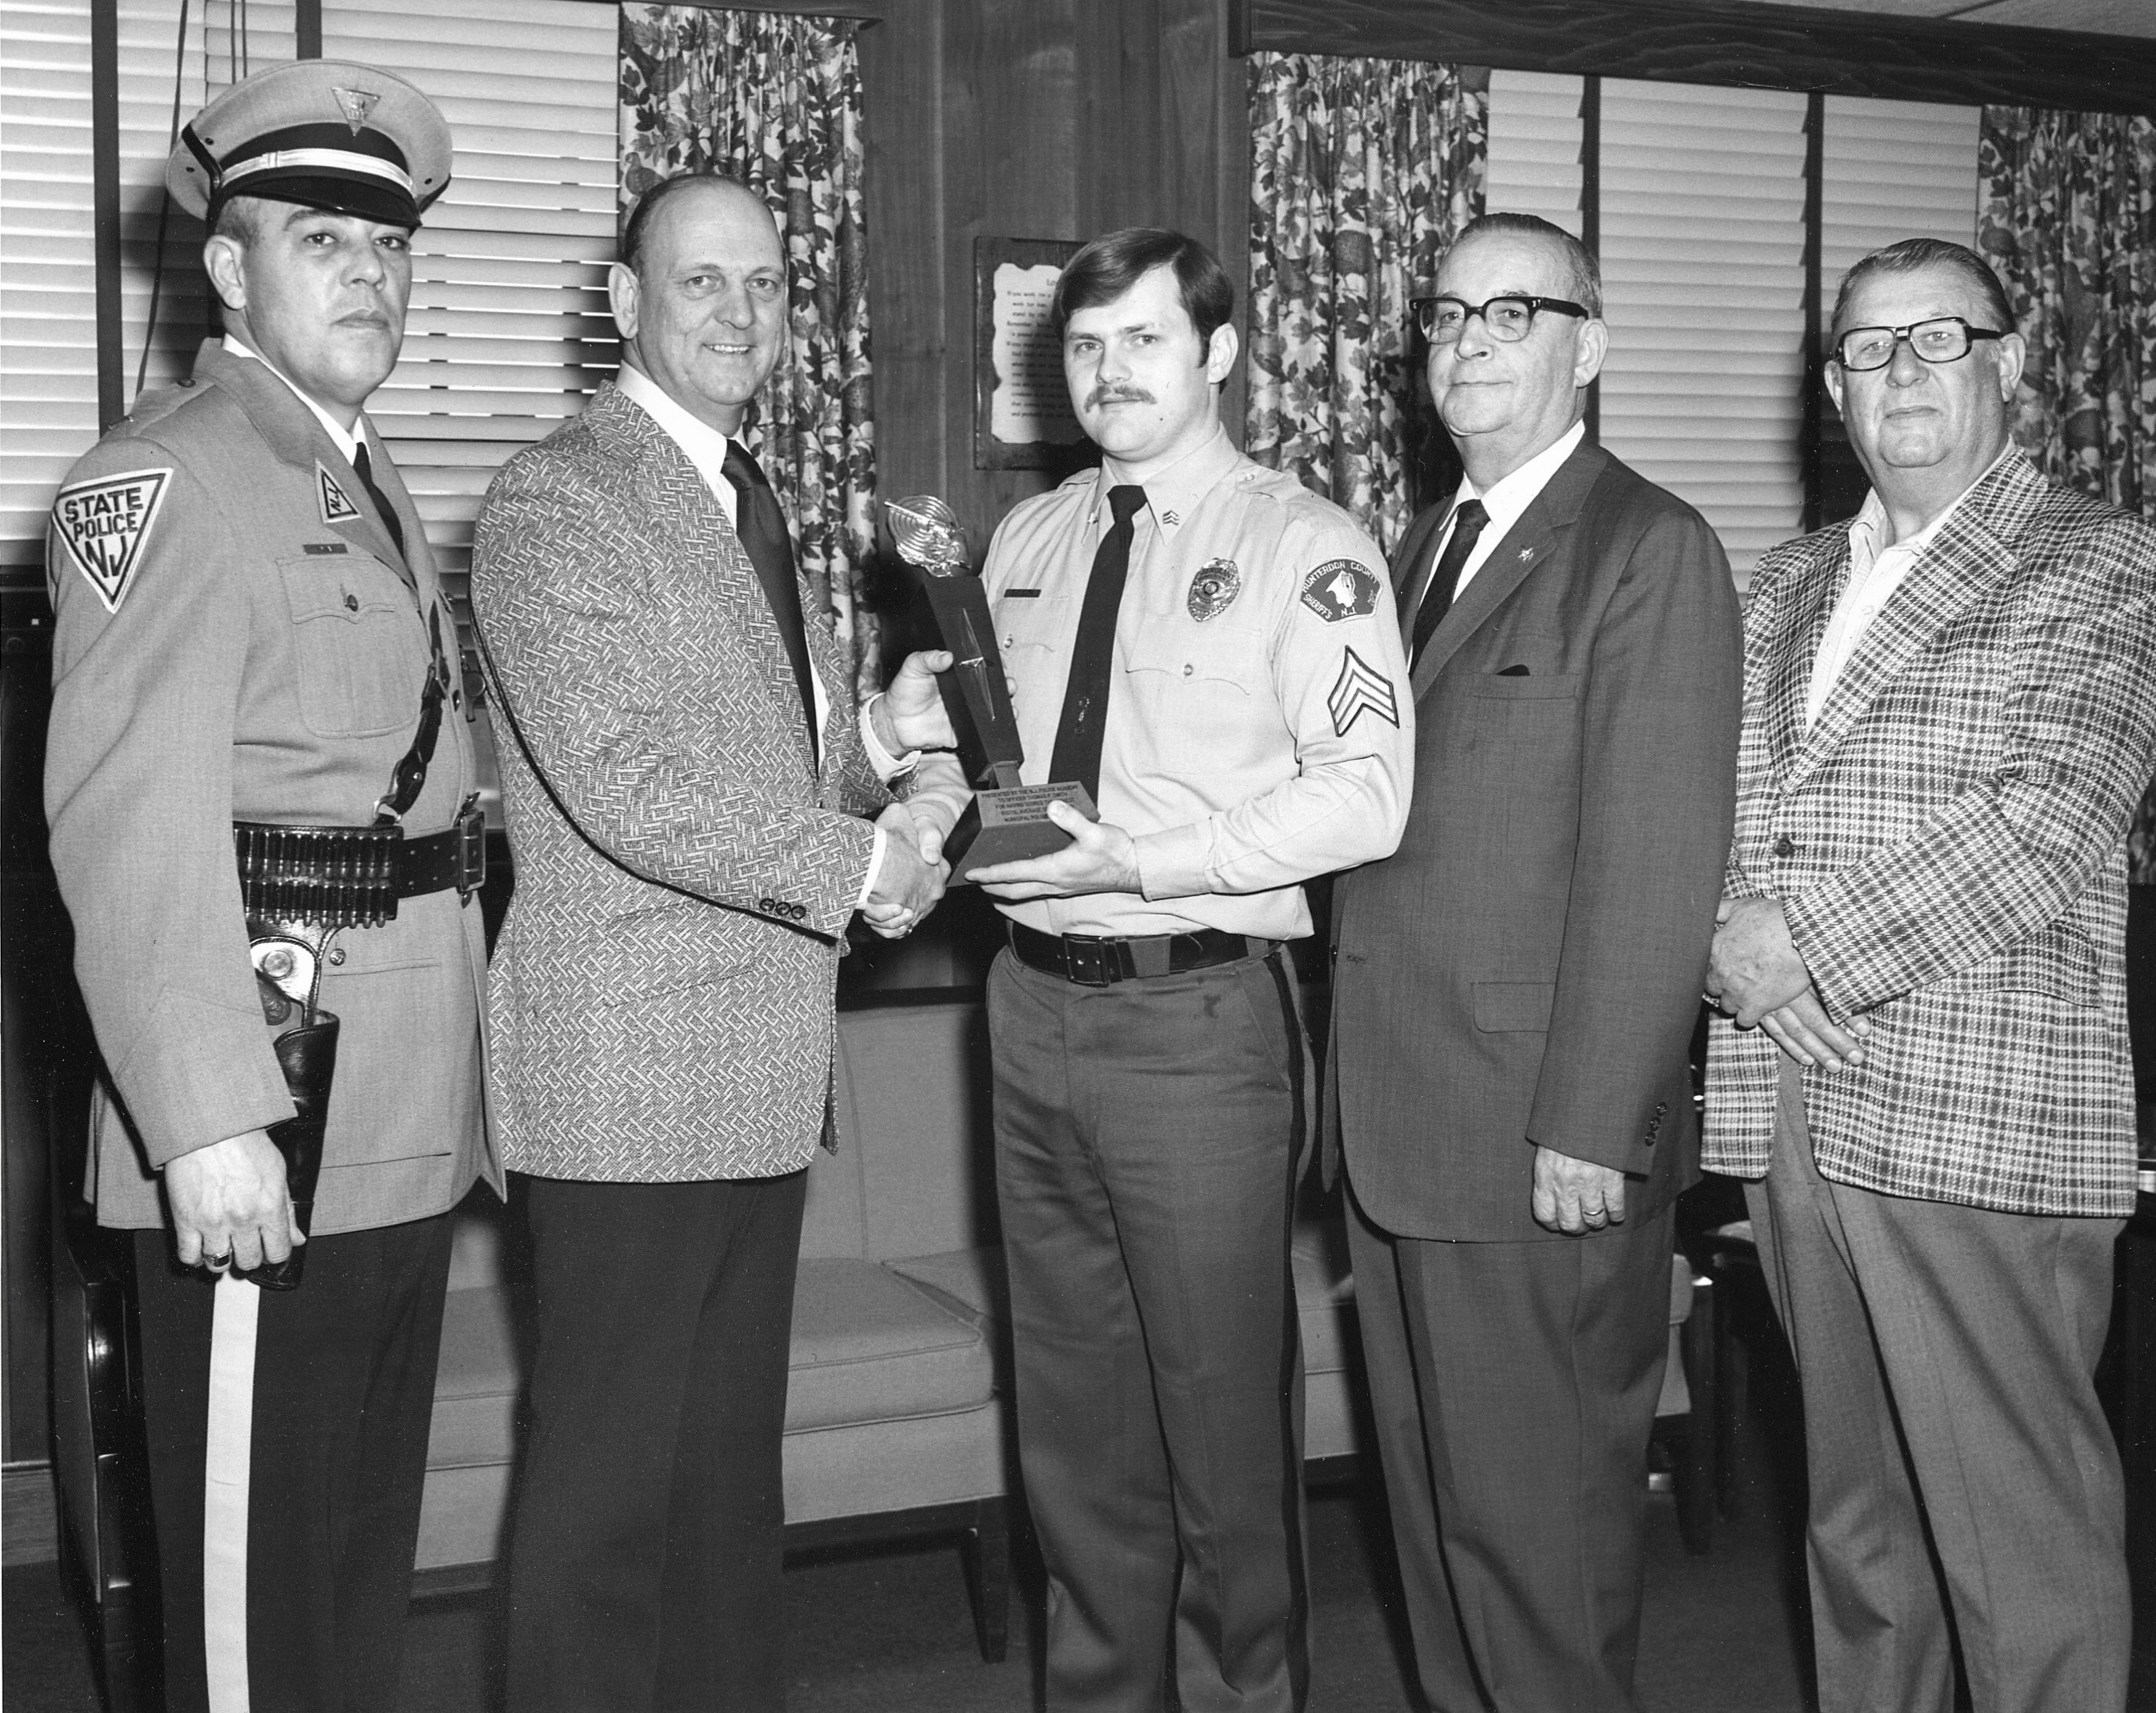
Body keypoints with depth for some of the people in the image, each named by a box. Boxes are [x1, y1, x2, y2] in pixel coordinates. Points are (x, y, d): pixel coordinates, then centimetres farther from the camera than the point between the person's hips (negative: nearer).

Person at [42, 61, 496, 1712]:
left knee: (370, 1542, 19)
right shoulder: (164, 477, -11)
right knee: (256, 1567, 1)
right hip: (264, 1130, -9)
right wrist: (209, 1122, -26)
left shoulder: (372, 488, 17)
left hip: (404, 1122, 9)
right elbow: (128, 823, -20)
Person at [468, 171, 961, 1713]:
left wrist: (883, 746, 1)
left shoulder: (751, 504, 18)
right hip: (630, 1075, -9)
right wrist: (860, 863, -14)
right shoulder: (553, 504, -11)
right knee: (610, 1471, 1)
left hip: (762, 1065, 9)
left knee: (734, 1455, 17)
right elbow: (624, 784, -21)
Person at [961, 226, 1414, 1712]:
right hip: (1037, 1001, 6)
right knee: (1072, 1403, 16)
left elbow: (1366, 790, -16)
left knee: (1221, 1406, 3)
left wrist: (1139, 861, -22)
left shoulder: (1304, 547, -6)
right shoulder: (1028, 540, 13)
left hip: (1198, 1015, -6)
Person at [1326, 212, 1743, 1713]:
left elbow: (1659, 867, -15)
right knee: (1436, 1497, 17)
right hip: (1399, 1129, 8)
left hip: (1543, 1147, -8)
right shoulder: (1426, 544, 16)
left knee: (1540, 1518, 3)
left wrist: (1592, 1126, -18)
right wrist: (1347, 1078, 8)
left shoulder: (1651, 552, -9)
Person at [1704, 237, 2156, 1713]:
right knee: (1856, 1519, 15)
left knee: (2023, 1536, -4)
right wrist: (1739, 949, -6)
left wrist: (1807, 946, -13)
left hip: (1982, 1111, -5)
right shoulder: (1788, 585, 20)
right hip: (1791, 1097, 6)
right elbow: (1729, 804, 14)